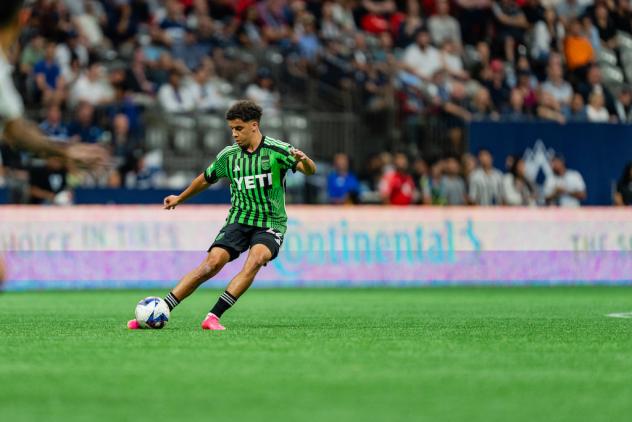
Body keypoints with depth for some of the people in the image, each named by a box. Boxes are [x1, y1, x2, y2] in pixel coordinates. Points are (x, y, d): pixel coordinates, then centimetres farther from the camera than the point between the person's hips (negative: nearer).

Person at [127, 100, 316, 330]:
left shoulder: (277, 150, -7)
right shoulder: (228, 155, 6)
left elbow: (309, 170, -17)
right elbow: (206, 178, 24)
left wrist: (304, 161, -41)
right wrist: (180, 198, 36)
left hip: (270, 225, -2)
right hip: (238, 220, 2)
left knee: (255, 259, -32)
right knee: (213, 262, -19)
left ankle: (214, 316, -33)